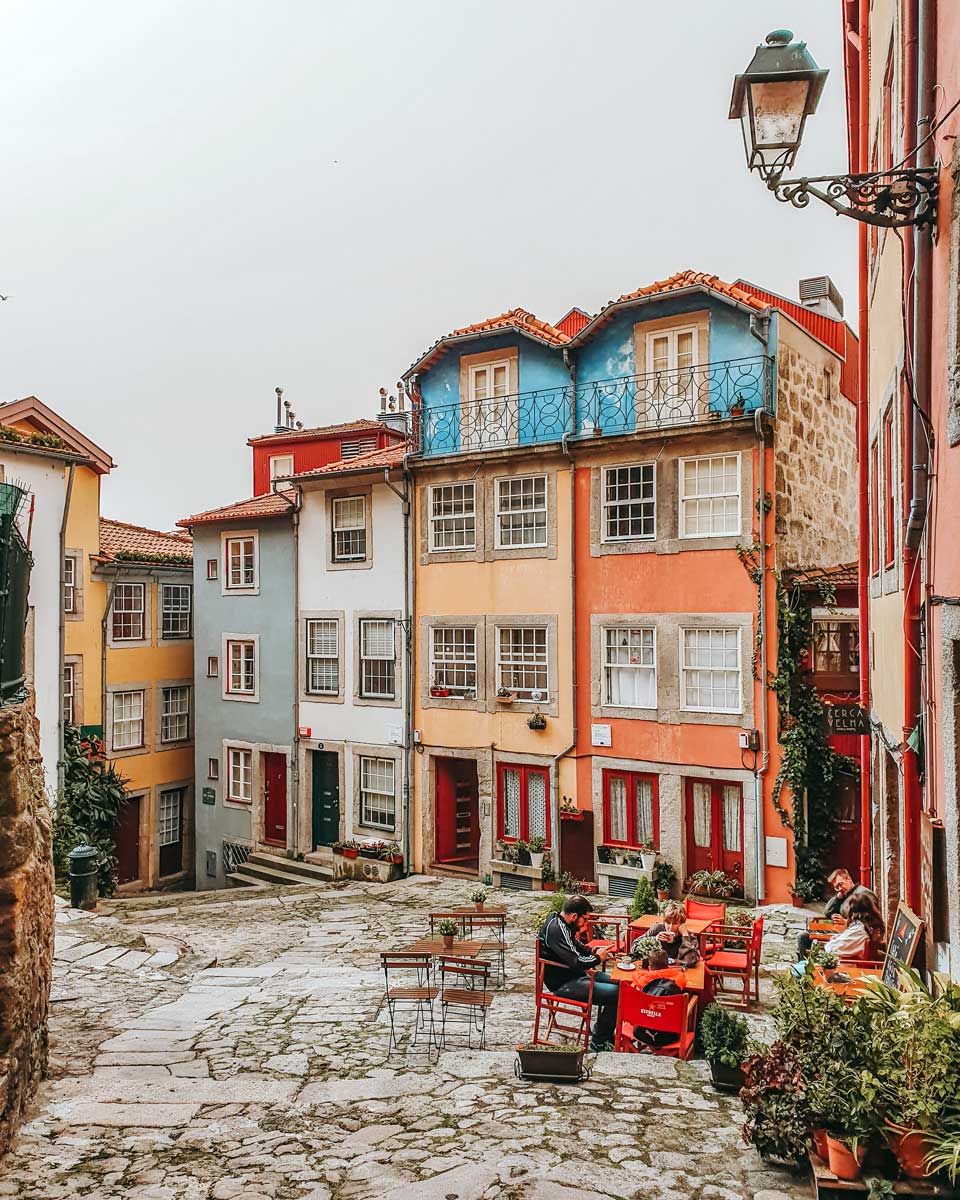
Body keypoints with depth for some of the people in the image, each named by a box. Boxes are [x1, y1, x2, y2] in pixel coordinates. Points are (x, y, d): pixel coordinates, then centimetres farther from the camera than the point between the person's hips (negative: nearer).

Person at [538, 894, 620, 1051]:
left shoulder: (557, 919, 6)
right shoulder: (557, 929, -26)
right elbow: (576, 961, -29)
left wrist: (594, 952, 6)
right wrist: (598, 959, -11)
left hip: (573, 975, 11)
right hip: (563, 984, -11)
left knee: (617, 982, 9)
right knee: (615, 993, -18)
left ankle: (606, 1034, 17)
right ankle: (598, 1042, -4)